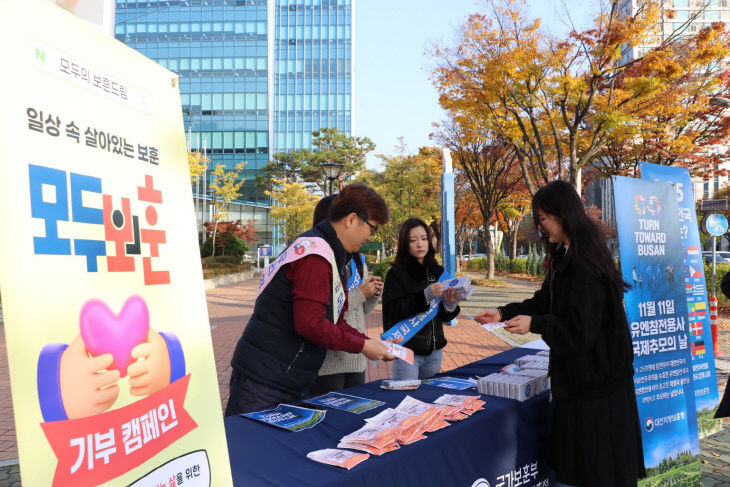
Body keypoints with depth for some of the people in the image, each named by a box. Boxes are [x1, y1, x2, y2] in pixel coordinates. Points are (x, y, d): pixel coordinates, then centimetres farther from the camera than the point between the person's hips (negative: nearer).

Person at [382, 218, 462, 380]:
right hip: (407, 349, -5)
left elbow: (445, 317, 7)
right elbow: (393, 312, -18)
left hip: (434, 350, 5)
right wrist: (425, 295, -26)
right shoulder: (396, 274, -7)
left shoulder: (437, 272, 6)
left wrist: (450, 303, -15)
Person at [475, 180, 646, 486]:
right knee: (576, 451, 20)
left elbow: (581, 327, -23)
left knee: (597, 461, 6)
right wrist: (504, 313, 6)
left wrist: (535, 324, -20)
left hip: (594, 377, -9)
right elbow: (545, 301, 14)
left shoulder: (585, 262, -23)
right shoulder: (564, 256, 8)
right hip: (578, 372, 10)